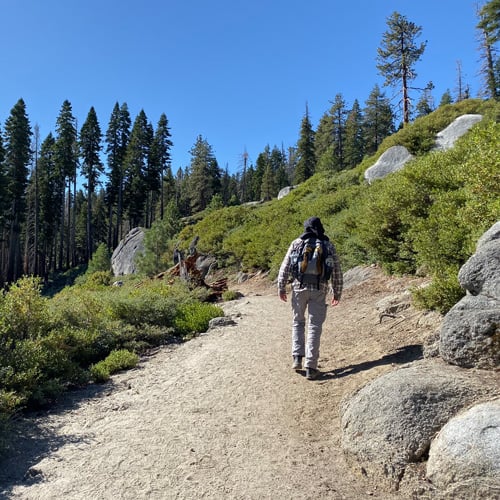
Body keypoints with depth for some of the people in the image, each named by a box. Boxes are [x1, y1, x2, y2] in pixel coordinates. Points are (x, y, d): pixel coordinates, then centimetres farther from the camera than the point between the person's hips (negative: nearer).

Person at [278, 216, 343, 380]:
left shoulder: (296, 243, 4)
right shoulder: (329, 245, 6)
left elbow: (285, 267, 0)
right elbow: (336, 271, 5)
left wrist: (281, 288, 5)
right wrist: (337, 292, 13)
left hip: (299, 288, 0)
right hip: (319, 290, 0)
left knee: (298, 322, 19)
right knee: (314, 327, 4)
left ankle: (297, 357, 9)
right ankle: (311, 367, 3)